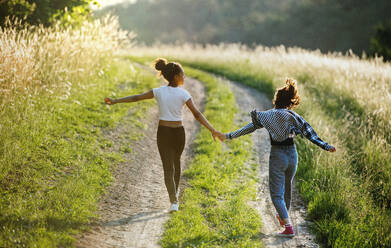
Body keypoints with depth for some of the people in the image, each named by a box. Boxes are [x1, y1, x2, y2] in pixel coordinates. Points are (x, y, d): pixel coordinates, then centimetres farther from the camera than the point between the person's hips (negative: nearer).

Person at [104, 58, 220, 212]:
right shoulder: (183, 94, -11)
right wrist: (212, 129, -14)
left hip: (163, 133, 0)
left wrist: (115, 101, 5)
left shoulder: (159, 92, -5)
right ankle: (176, 191, 44)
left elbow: (135, 98, -3)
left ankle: (174, 201, -12)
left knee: (168, 167, 2)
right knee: (176, 161, 27)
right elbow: (197, 114, -15)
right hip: (178, 132, 0)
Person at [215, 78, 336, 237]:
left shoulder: (268, 116, -6)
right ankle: (283, 216, 48)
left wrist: (228, 136, -3)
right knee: (287, 187, 27)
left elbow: (249, 128, -7)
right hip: (292, 155, 4)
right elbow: (310, 134, -6)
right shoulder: (294, 117, -1)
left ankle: (288, 227, -12)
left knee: (276, 193, 1)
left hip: (277, 157, -4)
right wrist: (326, 147, -3)